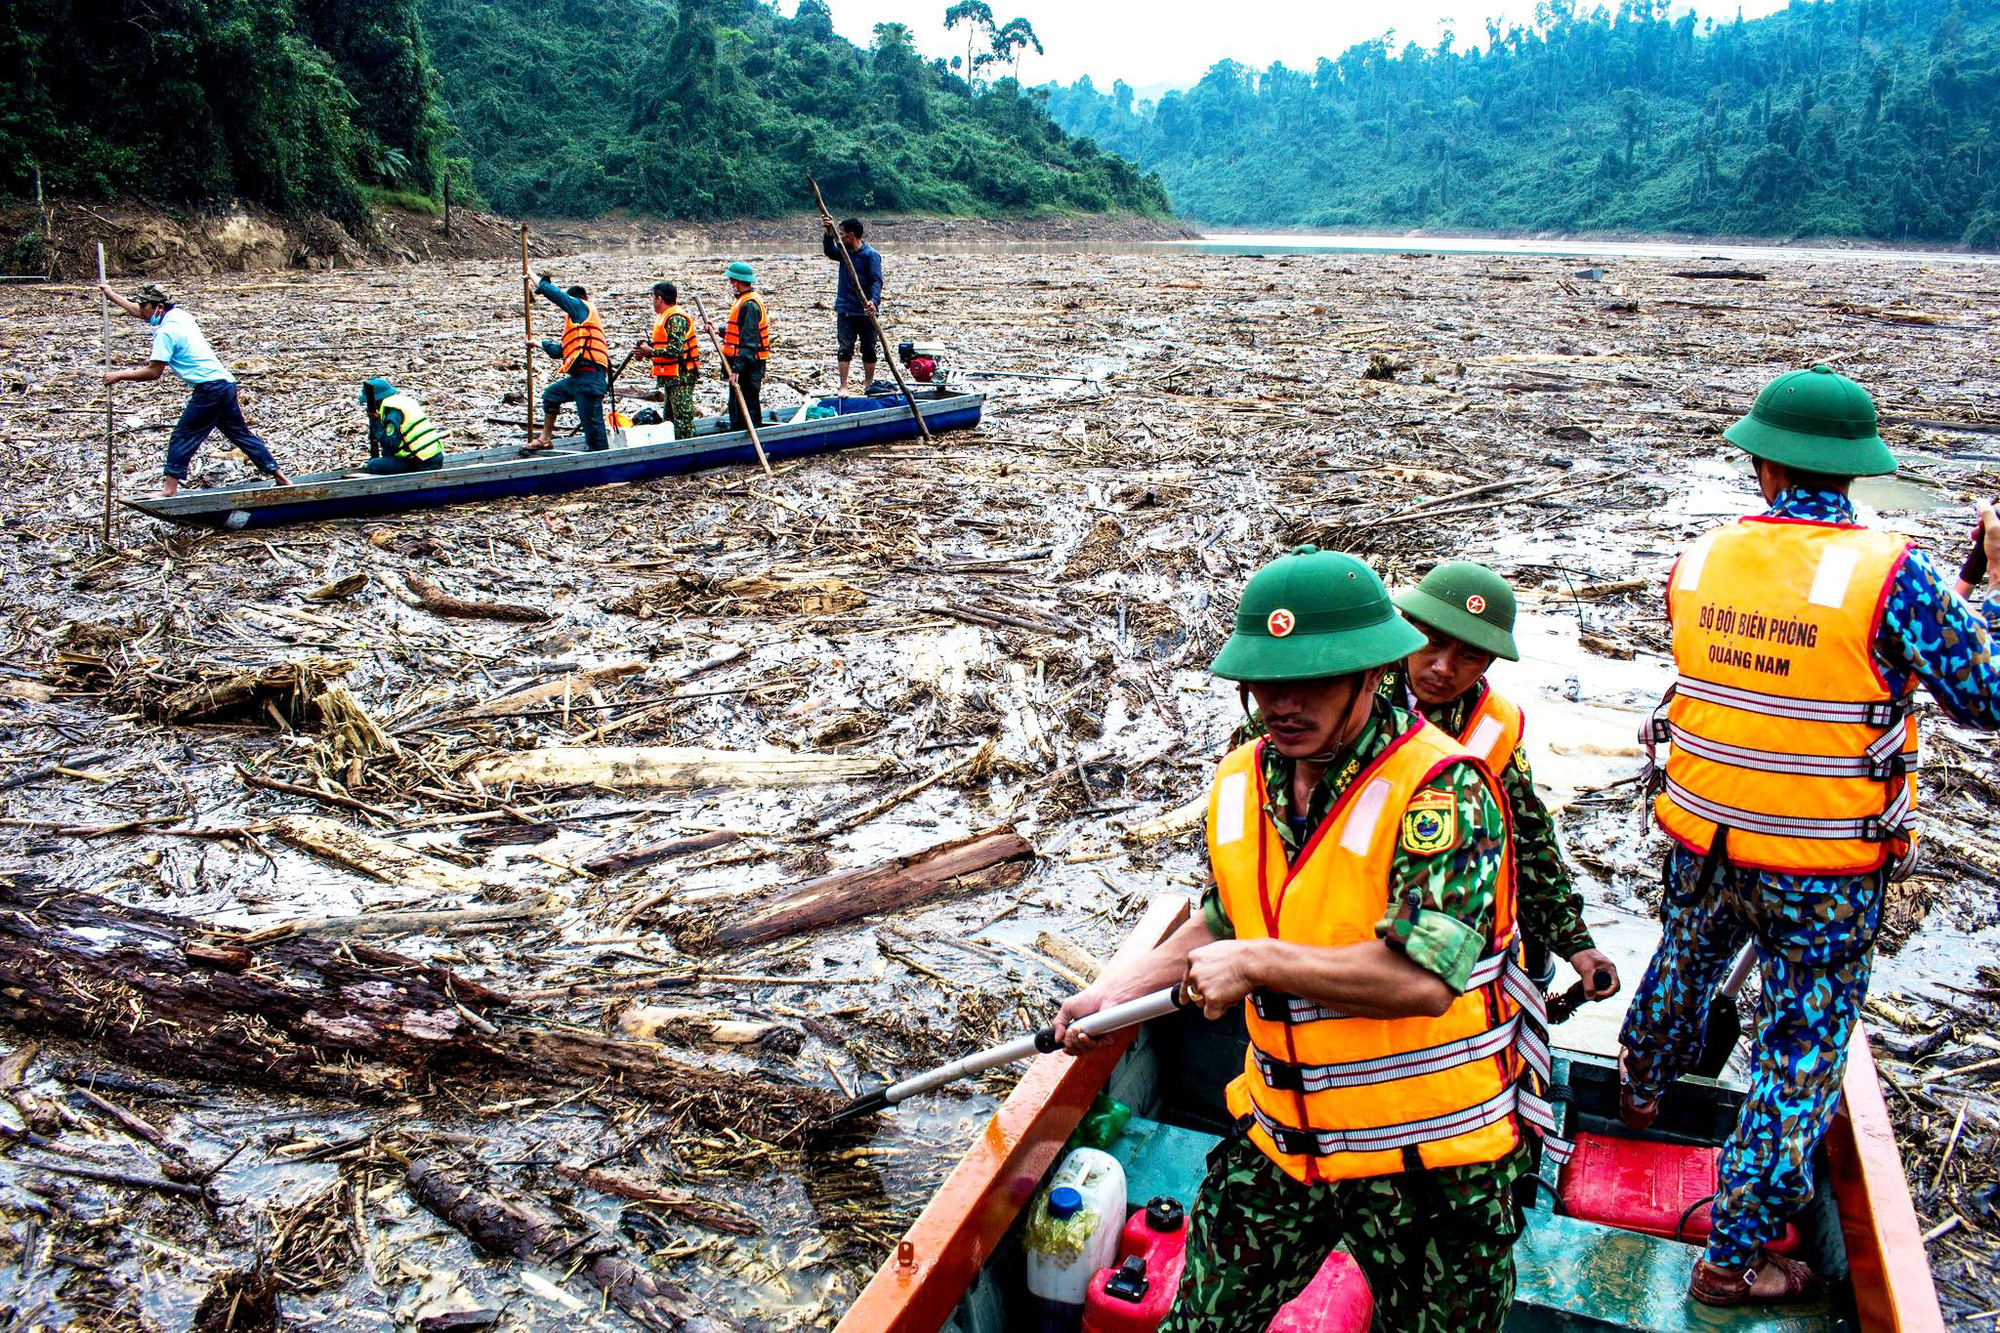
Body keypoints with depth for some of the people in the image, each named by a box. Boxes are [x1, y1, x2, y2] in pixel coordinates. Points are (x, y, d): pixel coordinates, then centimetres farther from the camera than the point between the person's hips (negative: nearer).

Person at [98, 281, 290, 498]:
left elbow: (153, 372, -13)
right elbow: (142, 313, 34)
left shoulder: (166, 331, -12)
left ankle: (169, 490, -1)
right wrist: (112, 296, 40)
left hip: (209, 388, -9)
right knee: (241, 433, 15)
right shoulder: (179, 315, 13)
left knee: (182, 438, -2)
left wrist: (119, 376, -2)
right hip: (225, 383, 9)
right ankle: (279, 478, 15)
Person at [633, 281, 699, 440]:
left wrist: (650, 351, -16)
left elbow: (675, 349, -23)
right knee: (670, 416, 15)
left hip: (681, 377, -11)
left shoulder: (676, 318, -15)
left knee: (682, 416, -11)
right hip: (672, 376, 11)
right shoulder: (666, 316, 19)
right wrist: (649, 344, 7)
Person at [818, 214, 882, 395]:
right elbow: (830, 252, -11)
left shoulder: (871, 255, -11)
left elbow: (876, 281, -21)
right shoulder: (844, 251, 8)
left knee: (868, 349, 8)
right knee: (844, 348, -1)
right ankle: (843, 386, 0)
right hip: (845, 310, 4)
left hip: (865, 312, -4)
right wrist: (829, 233, -25)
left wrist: (873, 301, -37)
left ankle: (868, 383, 23)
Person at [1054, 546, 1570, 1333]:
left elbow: (1423, 978, -31)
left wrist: (1260, 962, -25)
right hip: (1281, 1143, 5)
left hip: (1430, 1164, -5)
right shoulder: (1240, 783, 0)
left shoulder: (1441, 790, -22)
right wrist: (1124, 988, 8)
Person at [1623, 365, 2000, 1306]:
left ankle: (1641, 1088, 59)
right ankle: (1733, 1256, 20)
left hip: (1701, 839, 4)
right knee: (1799, 1054, 10)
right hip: (1823, 870, -4)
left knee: (1682, 966, 31)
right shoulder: (1890, 574, -19)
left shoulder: (1701, 561, -6)